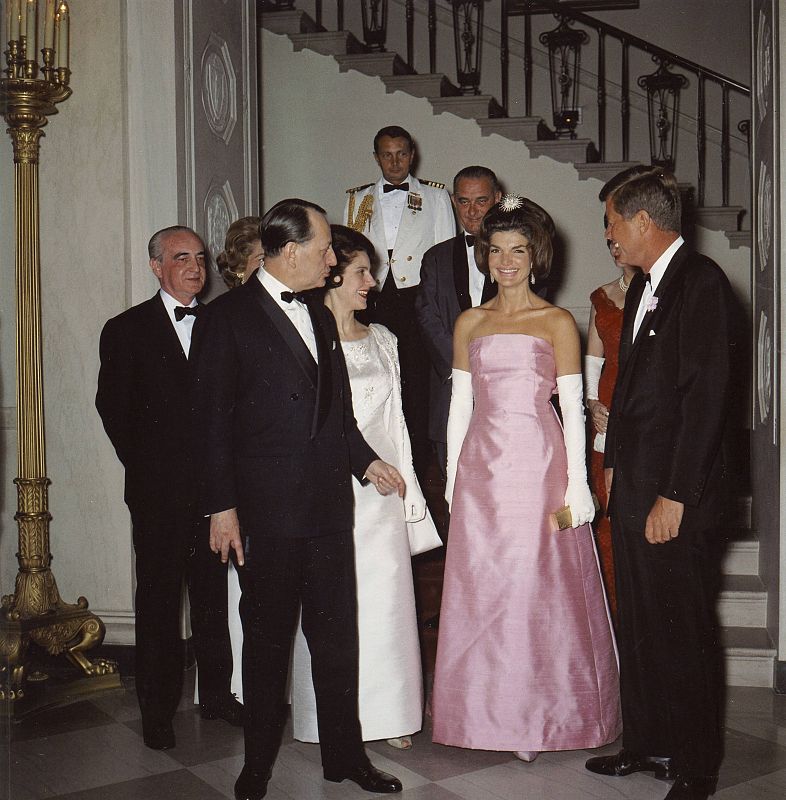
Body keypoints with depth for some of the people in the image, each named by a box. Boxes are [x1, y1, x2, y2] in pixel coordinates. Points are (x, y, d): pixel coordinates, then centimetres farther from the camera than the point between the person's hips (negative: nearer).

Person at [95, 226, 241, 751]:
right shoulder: (127, 330, 1)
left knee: (214, 593, 11)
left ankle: (217, 694, 26)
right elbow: (113, 407, 1)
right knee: (159, 598, 6)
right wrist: (148, 469, -2)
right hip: (160, 490, -2)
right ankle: (158, 708, 18)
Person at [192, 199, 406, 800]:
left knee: (338, 635, 11)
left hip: (329, 505, 5)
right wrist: (222, 507, -11)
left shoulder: (320, 315, 14)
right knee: (267, 639, 8)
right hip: (265, 509, -5)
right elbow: (214, 420, -8)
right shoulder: (228, 317, -6)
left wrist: (365, 460, 10)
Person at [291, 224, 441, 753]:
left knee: (387, 601, 7)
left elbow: (395, 418, 15)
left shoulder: (382, 341, 13)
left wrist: (409, 487, 12)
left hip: (381, 491, 5)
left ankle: (390, 713, 20)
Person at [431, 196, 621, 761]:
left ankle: (540, 715, 13)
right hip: (482, 471, 3)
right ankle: (494, 713, 17)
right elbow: (460, 404, 12)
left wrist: (576, 484, -6)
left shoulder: (557, 323, 2)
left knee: (539, 589, 0)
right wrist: (453, 477, 8)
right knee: (483, 590, 5)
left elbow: (572, 407, -1)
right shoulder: (470, 324, 11)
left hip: (539, 466, -3)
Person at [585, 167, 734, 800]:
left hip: (675, 492, -9)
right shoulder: (643, 285, 15)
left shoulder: (702, 282, -13)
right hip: (632, 483, 9)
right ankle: (648, 744, 31)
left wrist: (675, 495, -20)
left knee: (684, 629, 2)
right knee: (638, 623, 16)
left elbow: (705, 396, -19)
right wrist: (615, 464, 16)